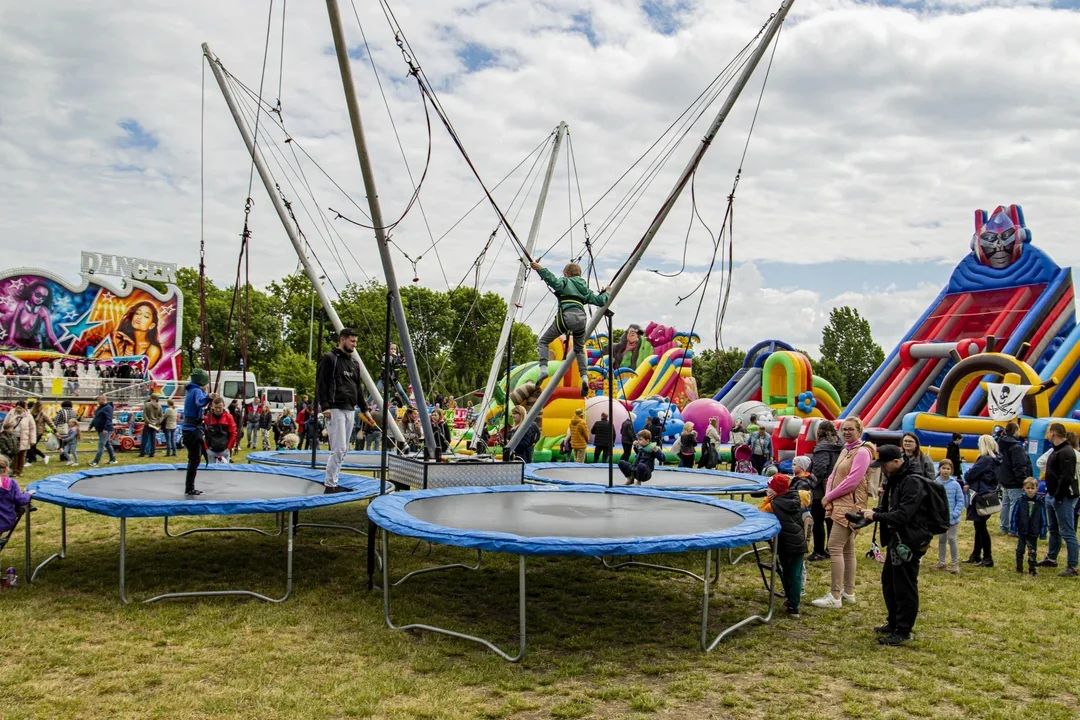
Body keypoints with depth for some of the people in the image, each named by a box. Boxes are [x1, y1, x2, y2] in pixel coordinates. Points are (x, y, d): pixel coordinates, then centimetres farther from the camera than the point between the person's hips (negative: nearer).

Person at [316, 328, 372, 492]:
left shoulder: (354, 363, 19)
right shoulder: (330, 358, -4)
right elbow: (321, 383, -10)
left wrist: (364, 408, 20)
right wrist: (325, 406, -18)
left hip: (349, 410, 8)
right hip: (336, 409, -8)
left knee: (343, 449, 8)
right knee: (339, 448, -12)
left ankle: (332, 481, 15)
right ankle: (330, 484, -6)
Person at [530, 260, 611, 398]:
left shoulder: (565, 282, 12)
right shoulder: (585, 288, 26)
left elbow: (554, 281, -11)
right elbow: (600, 301, 24)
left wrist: (539, 269, -17)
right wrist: (606, 293, 45)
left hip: (566, 316, -5)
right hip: (581, 318, 5)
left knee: (543, 341, 9)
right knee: (579, 349, 26)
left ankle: (543, 368, -14)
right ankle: (584, 377, 6)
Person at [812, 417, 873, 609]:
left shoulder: (862, 452, -13)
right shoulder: (846, 450, 17)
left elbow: (852, 482, -20)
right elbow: (833, 476, 15)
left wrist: (829, 496, -12)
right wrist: (828, 497, -1)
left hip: (849, 505, -10)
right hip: (840, 505, 10)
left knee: (834, 547, -13)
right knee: (847, 549, 13)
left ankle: (835, 596, -12)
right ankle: (848, 592, 20)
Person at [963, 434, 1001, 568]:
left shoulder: (986, 459, -19)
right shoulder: (994, 459, 10)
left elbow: (970, 474, -15)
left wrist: (966, 479, 6)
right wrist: (969, 484, 1)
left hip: (982, 496, -9)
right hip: (988, 494, 9)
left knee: (981, 526, -1)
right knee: (979, 525, 16)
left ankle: (988, 558, 4)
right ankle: (976, 555, 25)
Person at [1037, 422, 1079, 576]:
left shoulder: (1067, 452, -18)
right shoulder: (1056, 450, 15)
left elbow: (1066, 477, -25)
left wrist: (1058, 496, -21)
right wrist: (1050, 493, 14)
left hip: (1063, 498, -11)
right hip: (1052, 496, 11)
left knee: (1067, 533, -6)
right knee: (1053, 530, 20)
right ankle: (1051, 559, 32)